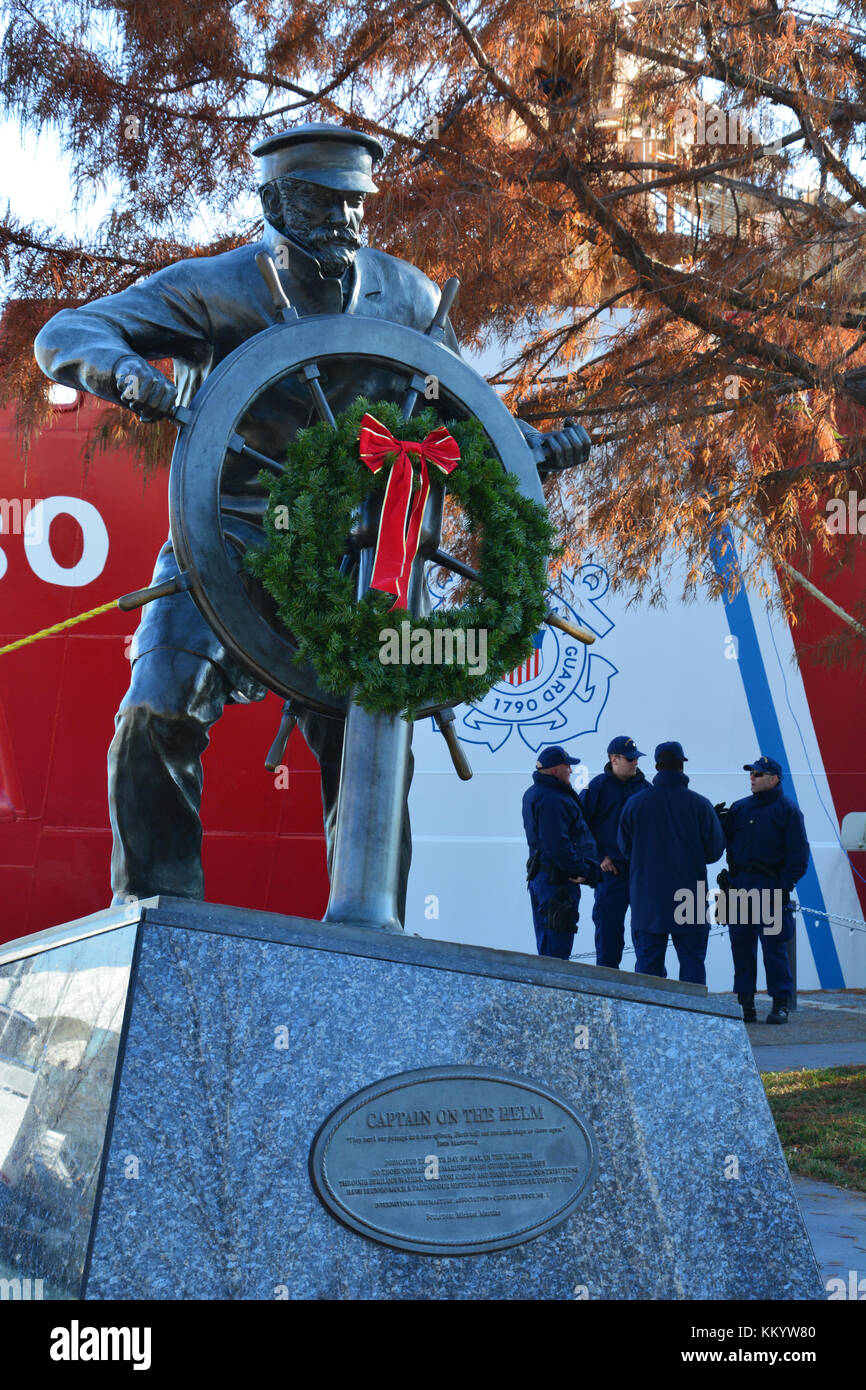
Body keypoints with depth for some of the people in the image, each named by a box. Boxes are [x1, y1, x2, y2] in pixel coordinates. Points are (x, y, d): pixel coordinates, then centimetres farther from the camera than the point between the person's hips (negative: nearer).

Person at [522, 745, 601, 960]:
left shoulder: (533, 793, 15)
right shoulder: (552, 799, -20)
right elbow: (556, 845, -25)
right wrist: (582, 870, -16)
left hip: (539, 876, 11)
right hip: (559, 881, -11)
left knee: (546, 947, 18)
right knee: (557, 950, -6)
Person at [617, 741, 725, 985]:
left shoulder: (634, 804, -2)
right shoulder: (700, 805, -6)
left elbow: (625, 848, 6)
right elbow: (715, 851, -1)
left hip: (646, 898, 1)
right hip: (690, 899, -1)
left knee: (647, 962, 7)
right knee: (692, 960, 7)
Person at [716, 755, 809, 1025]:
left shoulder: (787, 810, -1)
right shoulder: (739, 808, 15)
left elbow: (799, 854, -4)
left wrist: (784, 886, -12)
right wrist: (719, 822, -4)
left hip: (770, 888, -5)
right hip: (738, 887, 5)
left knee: (774, 946, -3)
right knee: (741, 945, 6)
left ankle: (781, 1003, 5)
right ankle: (745, 1003, 13)